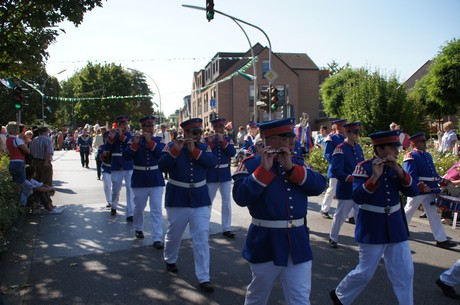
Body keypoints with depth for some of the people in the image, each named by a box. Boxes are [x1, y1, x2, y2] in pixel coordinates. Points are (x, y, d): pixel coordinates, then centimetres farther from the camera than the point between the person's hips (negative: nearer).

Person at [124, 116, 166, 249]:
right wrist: (135, 143, -24)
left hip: (156, 180, 0)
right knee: (139, 208, 16)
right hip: (139, 181, 0)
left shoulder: (158, 140, 2)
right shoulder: (135, 140, 0)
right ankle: (138, 229, 42)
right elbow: (127, 156, -12)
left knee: (157, 210, -3)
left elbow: (162, 153, -15)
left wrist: (150, 141, -21)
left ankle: (157, 238, 1)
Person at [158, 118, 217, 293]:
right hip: (177, 200, -1)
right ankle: (170, 260, 46)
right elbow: (162, 166, -17)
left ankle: (204, 278, 6)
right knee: (174, 234, 17)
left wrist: (194, 150, -23)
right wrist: (175, 150, -28)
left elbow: (212, 162, -15)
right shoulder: (172, 146, -4)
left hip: (200, 201, 2)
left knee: (202, 239, -1)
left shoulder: (204, 148, 3)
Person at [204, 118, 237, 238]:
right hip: (211, 174, -1)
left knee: (227, 201, 3)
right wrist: (210, 142, -20)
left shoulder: (228, 139, 4)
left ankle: (226, 228, 11)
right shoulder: (207, 140, -1)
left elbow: (233, 153, -11)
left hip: (225, 174, 2)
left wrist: (223, 141, -17)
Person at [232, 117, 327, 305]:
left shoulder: (297, 163, 9)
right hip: (266, 243, -3)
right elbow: (241, 197, -20)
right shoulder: (251, 164, -7)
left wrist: (291, 167, -16)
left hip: (298, 243, 4)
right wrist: (264, 169, -24)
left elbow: (319, 186, -6)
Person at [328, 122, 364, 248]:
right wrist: (352, 179, -29)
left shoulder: (358, 148, 8)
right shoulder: (340, 149, -15)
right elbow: (336, 170, -21)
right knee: (340, 215, 7)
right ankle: (333, 238, 25)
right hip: (345, 190, -6)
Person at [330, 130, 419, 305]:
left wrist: (399, 170, -18)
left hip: (395, 226, 6)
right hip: (372, 227, -5)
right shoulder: (364, 167, -14)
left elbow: (412, 191, -5)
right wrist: (375, 176, -32)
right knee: (365, 273, 6)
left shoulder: (396, 167, 4)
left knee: (405, 272, 8)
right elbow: (357, 197, -23)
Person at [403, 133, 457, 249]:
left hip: (430, 190, 8)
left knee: (433, 213, 7)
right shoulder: (410, 156, -11)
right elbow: (410, 175, -20)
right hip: (417, 190, -7)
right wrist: (422, 186, -26)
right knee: (408, 212, 6)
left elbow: (433, 172, 22)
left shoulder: (428, 155, 15)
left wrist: (443, 181, 13)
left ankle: (441, 239, 9)